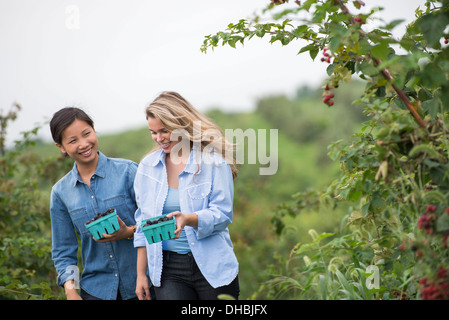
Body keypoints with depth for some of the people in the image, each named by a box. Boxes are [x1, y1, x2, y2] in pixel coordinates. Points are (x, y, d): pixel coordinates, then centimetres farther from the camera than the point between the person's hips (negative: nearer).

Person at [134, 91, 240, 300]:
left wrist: (188, 218, -29)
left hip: (213, 268, -2)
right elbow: (143, 224, 11)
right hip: (168, 271, 2)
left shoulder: (213, 162, -4)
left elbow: (222, 214, -10)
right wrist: (141, 274, 10)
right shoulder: (147, 166, 7)